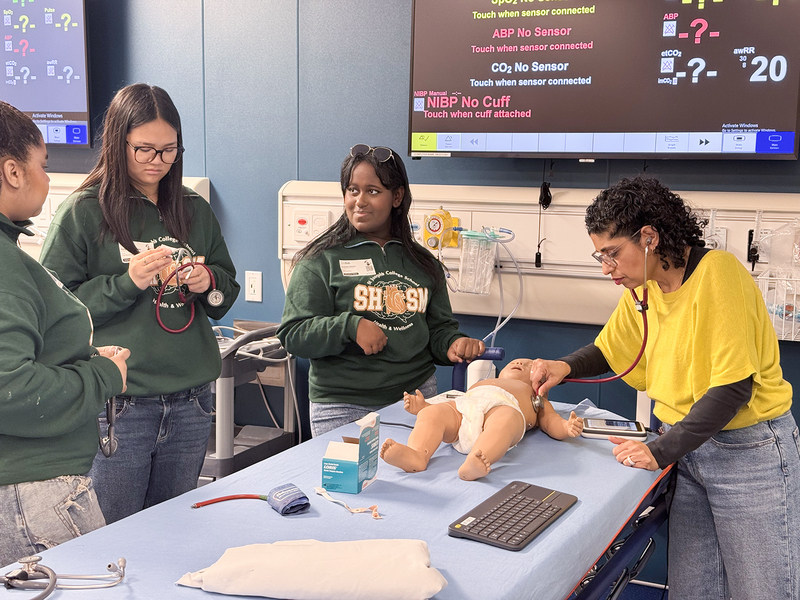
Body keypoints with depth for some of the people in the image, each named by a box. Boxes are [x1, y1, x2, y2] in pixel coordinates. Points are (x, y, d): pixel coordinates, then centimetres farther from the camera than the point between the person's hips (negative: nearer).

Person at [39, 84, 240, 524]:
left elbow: (227, 292, 18)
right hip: (117, 405, -4)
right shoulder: (83, 212, -4)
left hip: (190, 403, 4)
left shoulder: (195, 212, 11)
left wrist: (208, 281, -4)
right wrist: (127, 282, -17)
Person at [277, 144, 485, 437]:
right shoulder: (322, 260, -1)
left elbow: (439, 326, 18)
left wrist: (453, 344, -4)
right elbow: (293, 334, -6)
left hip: (416, 398, 3)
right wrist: (350, 327, -19)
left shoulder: (423, 263, 12)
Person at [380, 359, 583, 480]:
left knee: (504, 421, -39)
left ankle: (474, 464, -65)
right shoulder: (480, 384, 48)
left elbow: (551, 422, 23)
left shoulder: (535, 398, 43)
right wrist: (422, 406, 16)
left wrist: (568, 427, -1)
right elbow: (447, 408, 35)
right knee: (432, 413, -27)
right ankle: (416, 455, -51)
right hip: (461, 408, 4)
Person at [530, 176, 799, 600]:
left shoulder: (717, 273, -19)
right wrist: (566, 367, -3)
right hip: (688, 446, 6)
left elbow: (734, 387, -22)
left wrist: (662, 451, -20)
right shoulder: (642, 287, 3)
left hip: (748, 449, -6)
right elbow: (608, 350, 18)